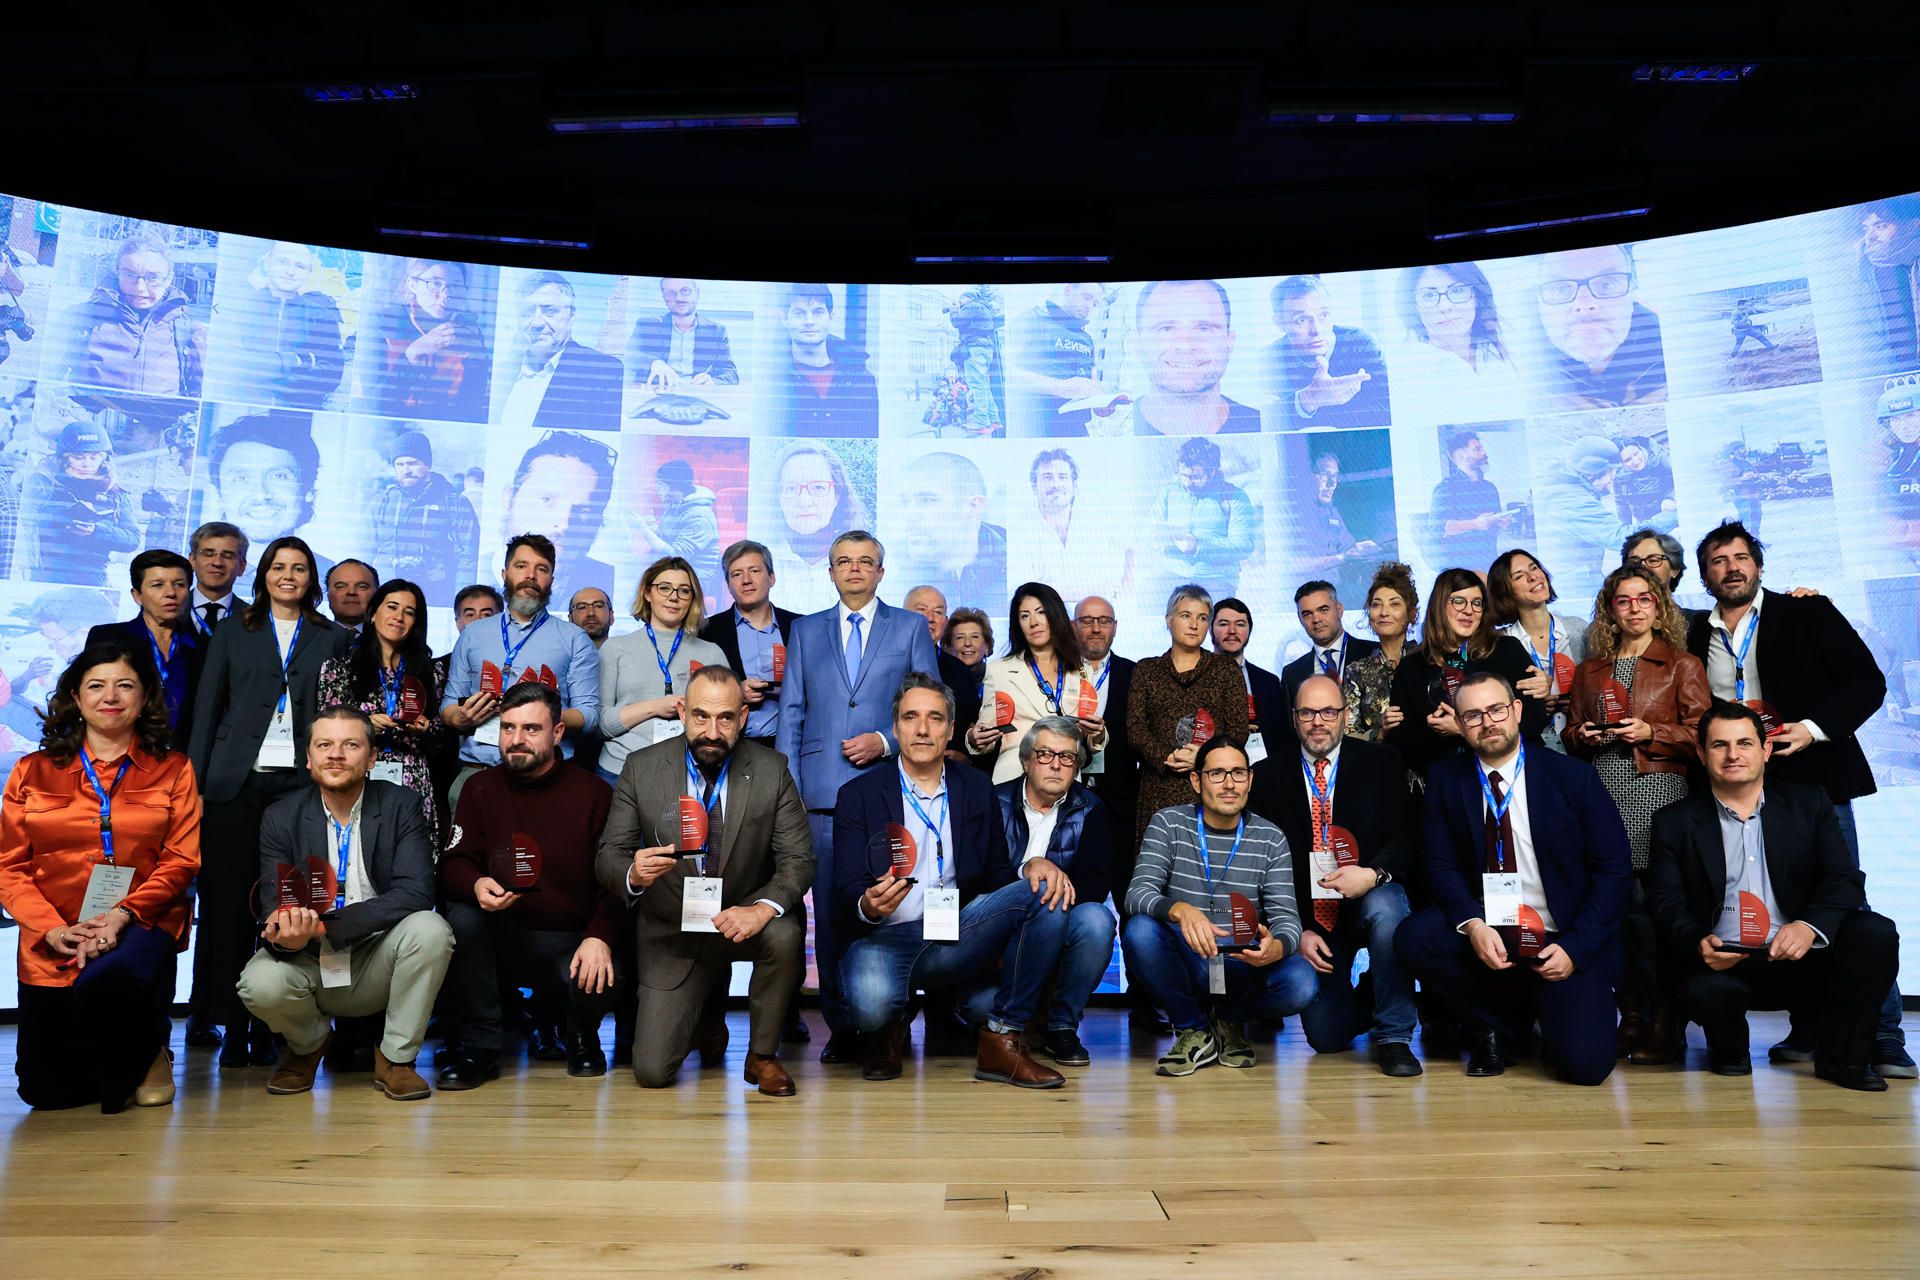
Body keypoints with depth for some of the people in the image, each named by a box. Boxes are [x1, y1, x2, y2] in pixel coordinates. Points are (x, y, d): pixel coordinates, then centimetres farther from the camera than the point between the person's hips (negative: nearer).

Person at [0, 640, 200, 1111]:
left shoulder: (172, 769, 4)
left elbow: (181, 860, -2)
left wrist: (123, 915, -18)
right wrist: (52, 930, -12)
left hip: (140, 927, -2)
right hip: (52, 938, 3)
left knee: (106, 985, -36)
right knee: (45, 1089, 2)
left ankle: (148, 1051, -2)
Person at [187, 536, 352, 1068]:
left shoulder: (334, 639, 12)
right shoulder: (233, 632, 14)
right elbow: (207, 708, 10)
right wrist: (195, 780, 2)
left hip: (299, 781, -1)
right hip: (236, 782, 1)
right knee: (229, 901, 0)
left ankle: (269, 1028, 6)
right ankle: (232, 1027, 9)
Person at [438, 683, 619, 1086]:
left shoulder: (594, 793, -2)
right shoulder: (482, 788, 5)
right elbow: (452, 864, 0)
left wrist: (600, 936, -22)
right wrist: (476, 885, -25)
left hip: (571, 942, -2)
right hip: (501, 940, 2)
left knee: (598, 983, -31)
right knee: (462, 917, -28)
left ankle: (578, 1033, 9)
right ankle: (478, 1048, -13)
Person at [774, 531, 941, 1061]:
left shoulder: (911, 628, 12)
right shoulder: (804, 631, 17)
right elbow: (790, 713, 12)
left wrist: (887, 741, -8)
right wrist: (788, 789, 4)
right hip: (823, 793, 2)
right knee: (829, 912, 0)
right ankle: (841, 1026, 10)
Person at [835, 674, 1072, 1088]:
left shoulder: (977, 790, 11)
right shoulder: (859, 796, 2)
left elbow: (996, 875, 12)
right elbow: (847, 893, -3)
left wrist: (1033, 866, -12)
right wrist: (868, 906, -28)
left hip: (959, 937, 3)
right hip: (888, 940, -2)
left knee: (1047, 893, -20)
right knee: (870, 1002, -36)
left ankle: (1001, 1041, -12)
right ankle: (889, 1027, 6)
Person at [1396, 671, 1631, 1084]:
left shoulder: (1574, 776, -5)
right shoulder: (1445, 778, 0)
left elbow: (1613, 870, -5)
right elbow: (1441, 863, -2)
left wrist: (1574, 947, -15)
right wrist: (1473, 925, -21)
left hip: (1565, 943, -2)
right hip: (1485, 930, 2)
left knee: (1584, 1063, -20)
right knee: (1413, 937, -27)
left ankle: (1546, 1012, 18)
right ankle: (1489, 1026, 2)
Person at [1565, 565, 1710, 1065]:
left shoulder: (1682, 665, 8)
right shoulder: (1589, 669, 18)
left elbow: (1700, 735, 2)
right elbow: (1572, 734, 22)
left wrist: (1651, 733, -12)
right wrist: (1584, 735, 1)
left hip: (1658, 794, -3)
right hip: (1602, 795, 3)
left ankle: (1666, 1027, 3)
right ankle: (1632, 1019, 8)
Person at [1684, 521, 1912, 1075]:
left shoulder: (1808, 613, 4)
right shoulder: (1696, 637, 11)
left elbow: (1867, 682, -1)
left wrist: (1813, 728, -14)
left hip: (1813, 780, -2)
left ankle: (1882, 1037, 6)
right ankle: (1811, 1031, 15)